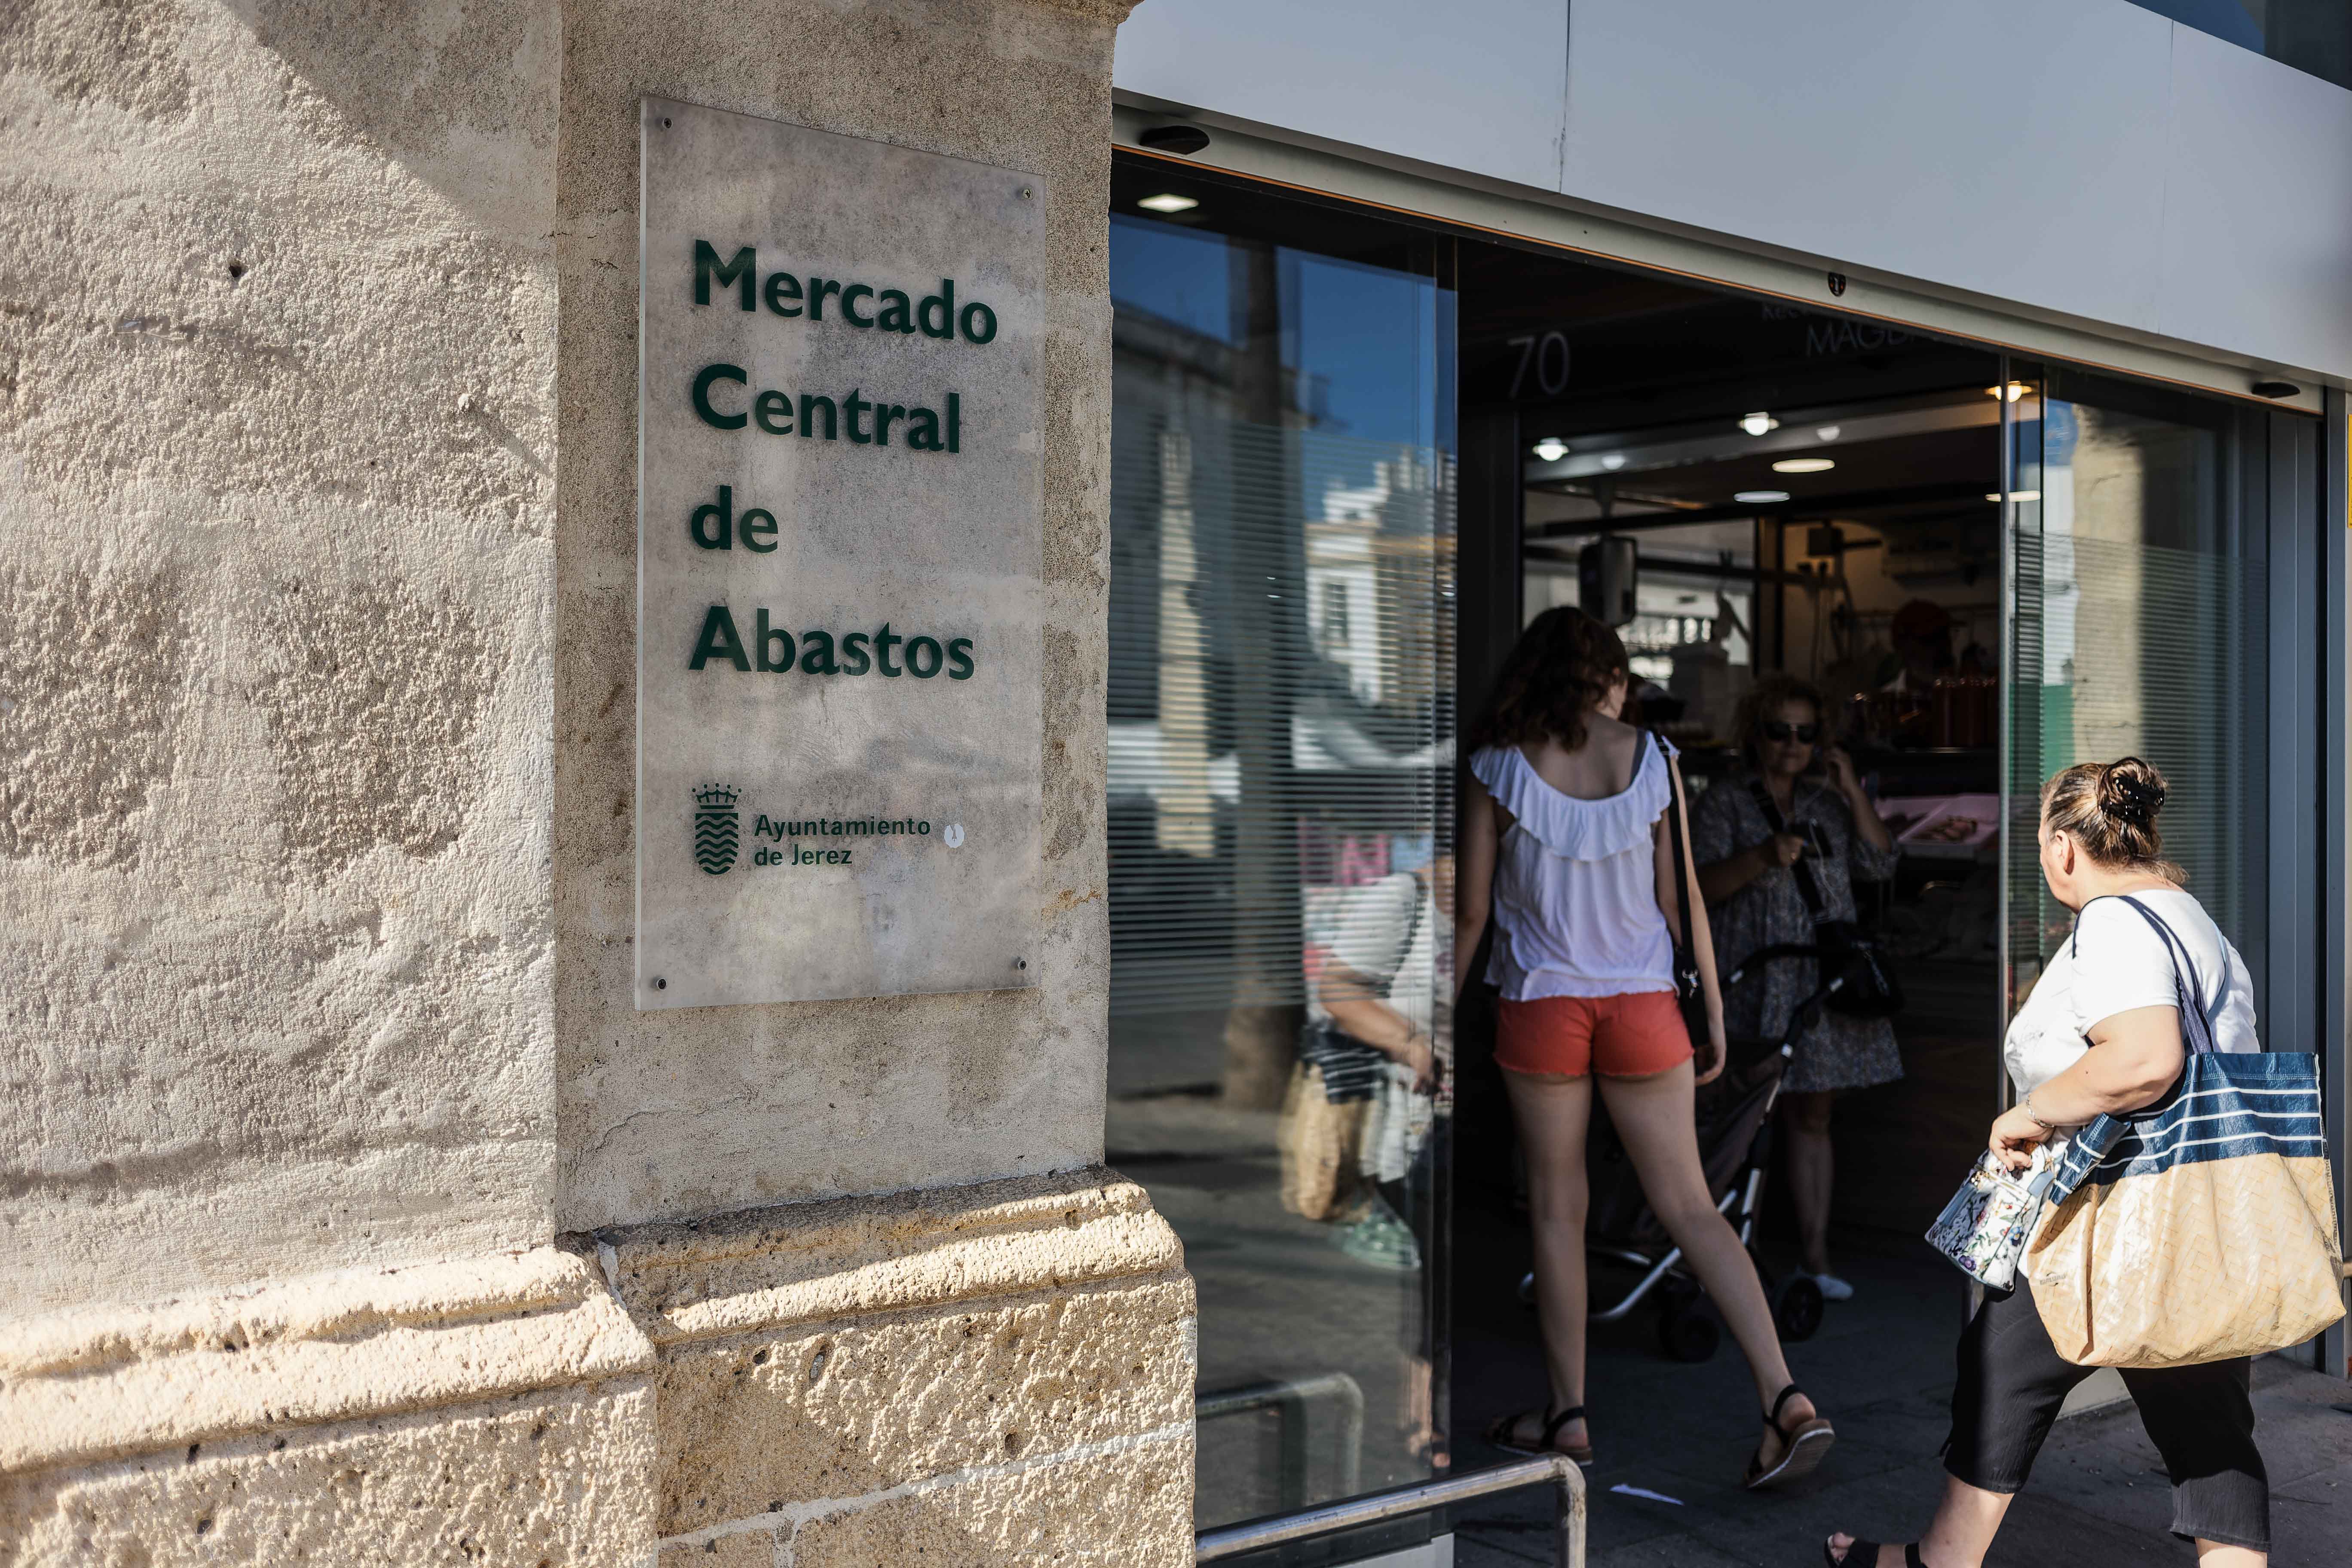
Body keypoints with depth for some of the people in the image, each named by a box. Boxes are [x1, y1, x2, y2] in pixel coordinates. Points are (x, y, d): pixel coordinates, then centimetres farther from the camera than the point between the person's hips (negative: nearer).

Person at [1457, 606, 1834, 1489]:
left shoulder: (1497, 767, -3)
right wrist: (1712, 1002, 7)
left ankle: (1568, 1416, 15)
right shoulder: (1651, 758, 0)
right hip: (1641, 1006, 1)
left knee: (1557, 1208, 10)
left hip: (1540, 1006, -1)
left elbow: (1472, 908, -2)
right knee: (1689, 1206, 5)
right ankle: (1785, 1399, -4)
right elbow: (1679, 894, 0)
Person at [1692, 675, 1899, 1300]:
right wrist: (1762, 857, -26)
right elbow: (1703, 887, -10)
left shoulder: (1826, 804, 16)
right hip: (1748, 985, -4)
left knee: (1811, 1117, 9)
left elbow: (1879, 865, 7)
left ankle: (1816, 1255, 14)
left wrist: (1852, 790, 1)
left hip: (1819, 984, 5)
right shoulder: (1722, 804, 1)